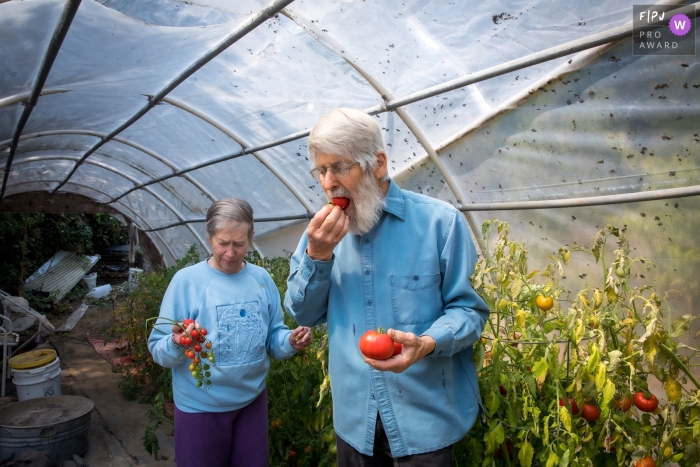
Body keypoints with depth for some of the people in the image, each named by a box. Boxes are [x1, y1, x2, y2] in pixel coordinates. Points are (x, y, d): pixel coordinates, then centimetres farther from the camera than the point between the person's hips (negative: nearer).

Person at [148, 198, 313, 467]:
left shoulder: (262, 279, -1)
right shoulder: (186, 280, -13)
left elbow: (272, 338, 4)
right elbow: (158, 349, -12)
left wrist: (291, 341, -17)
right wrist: (176, 344, -33)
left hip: (253, 399, 4)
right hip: (201, 405, -3)